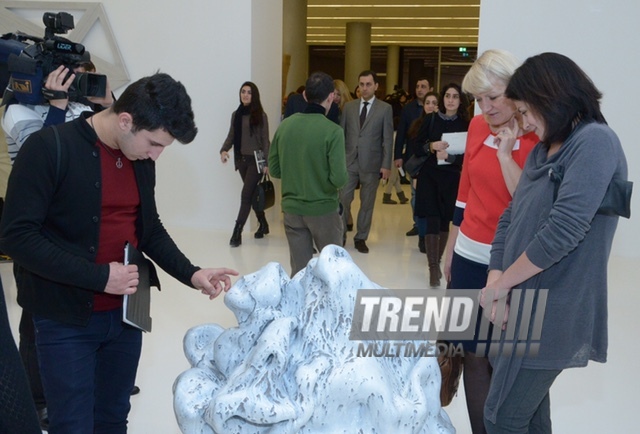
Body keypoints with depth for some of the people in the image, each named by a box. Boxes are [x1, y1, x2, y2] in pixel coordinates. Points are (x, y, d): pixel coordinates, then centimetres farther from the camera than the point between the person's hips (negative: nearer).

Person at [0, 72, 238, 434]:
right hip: (66, 320, -5)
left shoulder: (141, 159, 4)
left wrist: (191, 274, -2)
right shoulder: (49, 148, -16)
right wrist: (99, 277, -21)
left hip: (126, 314, 6)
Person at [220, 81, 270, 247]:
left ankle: (237, 232, -10)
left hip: (256, 160, -5)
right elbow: (231, 136, 9)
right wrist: (224, 150, -10)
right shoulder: (236, 114, 10)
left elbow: (265, 140, -6)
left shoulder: (260, 115, -5)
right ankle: (263, 225, 29)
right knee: (252, 194, 13)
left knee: (246, 195, -10)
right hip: (241, 159, 6)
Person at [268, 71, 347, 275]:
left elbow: (274, 170, 5)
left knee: (299, 269, 11)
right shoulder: (332, 131, -16)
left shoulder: (285, 126, -2)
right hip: (323, 209, -4)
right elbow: (339, 179, -20)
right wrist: (336, 171, 1)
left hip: (292, 208, 4)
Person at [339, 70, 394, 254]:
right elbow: (342, 134, 9)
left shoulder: (385, 109, 0)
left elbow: (388, 139, -3)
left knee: (367, 203, 7)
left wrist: (386, 165, -8)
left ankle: (361, 238, 18)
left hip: (371, 163, -2)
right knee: (343, 200, 1)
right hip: (349, 161, 2)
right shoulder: (349, 106, 7)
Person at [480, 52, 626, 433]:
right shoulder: (543, 151, 14)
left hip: (551, 314, -8)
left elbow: (563, 228, -24)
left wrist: (501, 284, -13)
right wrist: (494, 283, -4)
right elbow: (511, 218, 10)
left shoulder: (595, 142, -14)